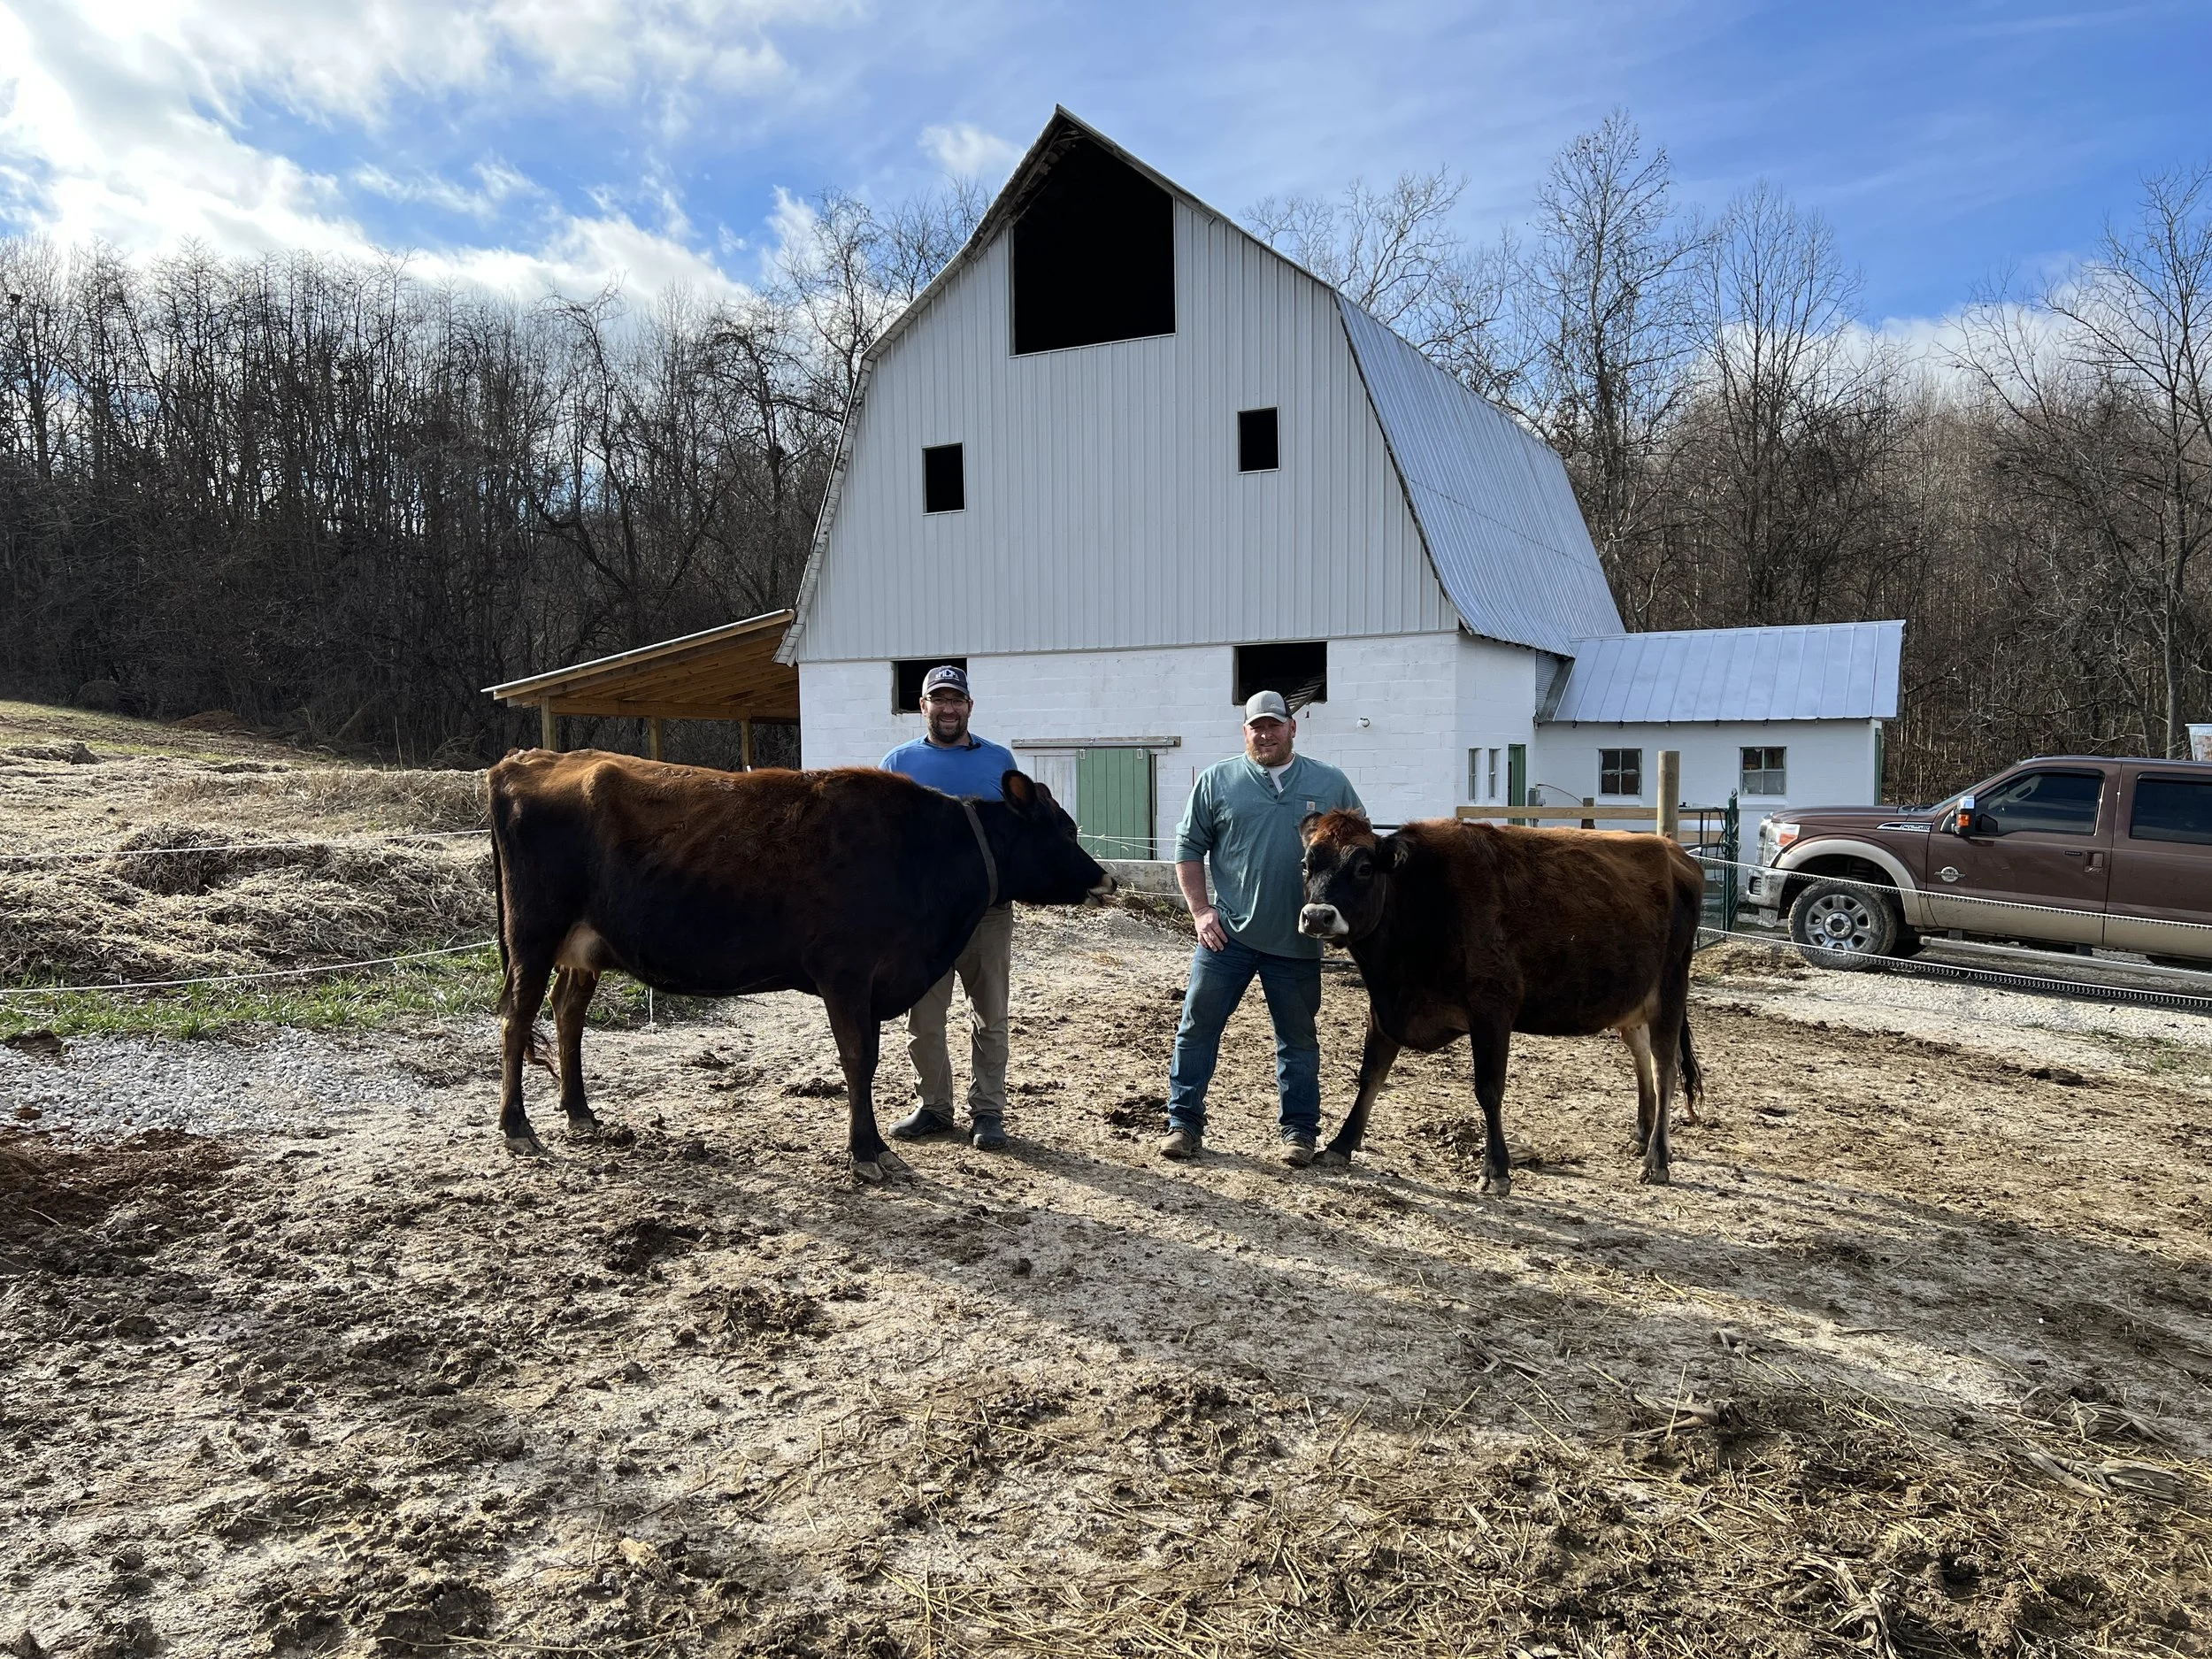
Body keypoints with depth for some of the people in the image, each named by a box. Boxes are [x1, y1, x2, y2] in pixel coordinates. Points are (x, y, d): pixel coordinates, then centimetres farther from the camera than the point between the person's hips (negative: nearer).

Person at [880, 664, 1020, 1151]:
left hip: (988, 906, 0)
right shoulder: (900, 762, 8)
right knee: (923, 1018, 6)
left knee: (989, 1017, 5)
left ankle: (987, 1113, 14)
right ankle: (935, 1108, 20)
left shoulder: (999, 760, 9)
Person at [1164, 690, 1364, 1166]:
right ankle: (1184, 1123, 12)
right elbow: (1189, 848, 6)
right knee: (1198, 1026, 1)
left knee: (1298, 1038, 9)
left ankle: (1300, 1131, 21)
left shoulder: (1331, 785, 5)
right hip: (1227, 933, 0)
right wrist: (1200, 910, -3)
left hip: (1298, 942, 1)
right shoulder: (1216, 780, 3)